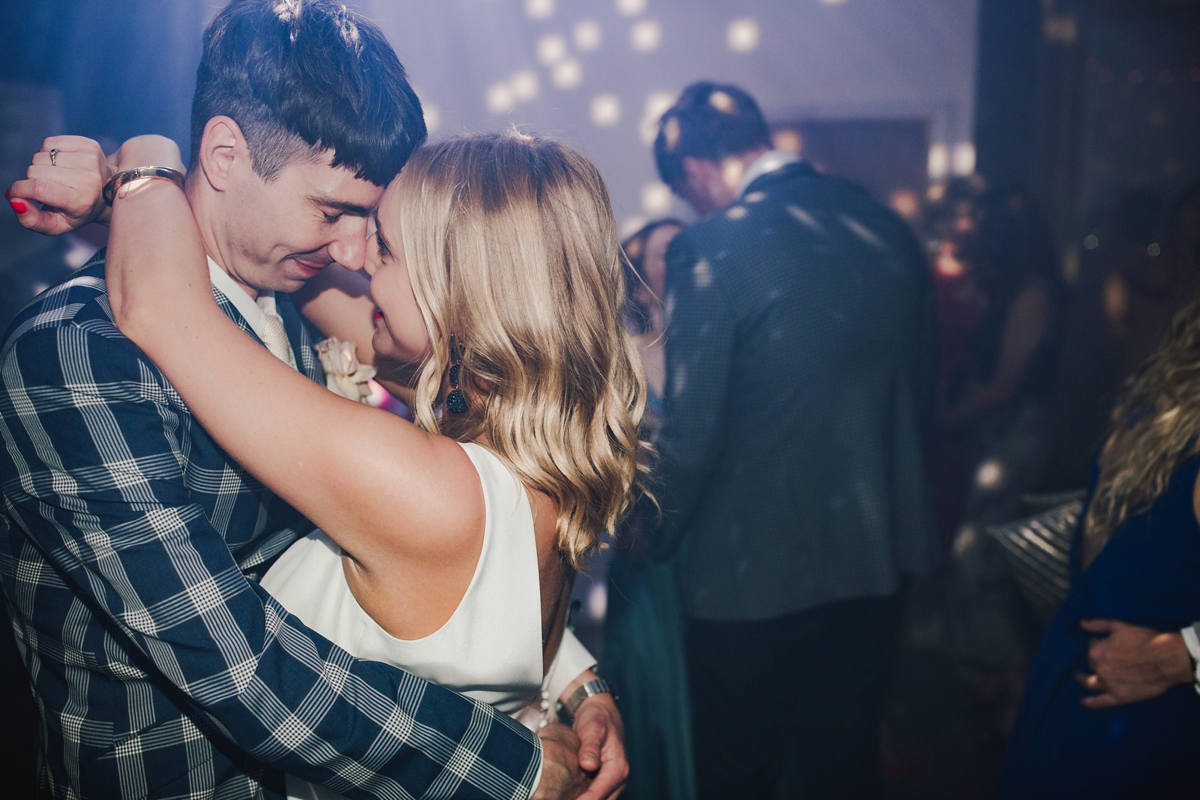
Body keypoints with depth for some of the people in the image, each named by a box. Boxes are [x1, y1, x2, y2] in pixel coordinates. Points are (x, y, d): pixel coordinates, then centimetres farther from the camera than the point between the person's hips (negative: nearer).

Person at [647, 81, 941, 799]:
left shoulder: (712, 249, -18)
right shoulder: (888, 228, 1)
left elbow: (691, 436, -17)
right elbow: (924, 393, 11)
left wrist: (654, 538, 0)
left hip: (754, 575, -6)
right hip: (878, 558, 6)